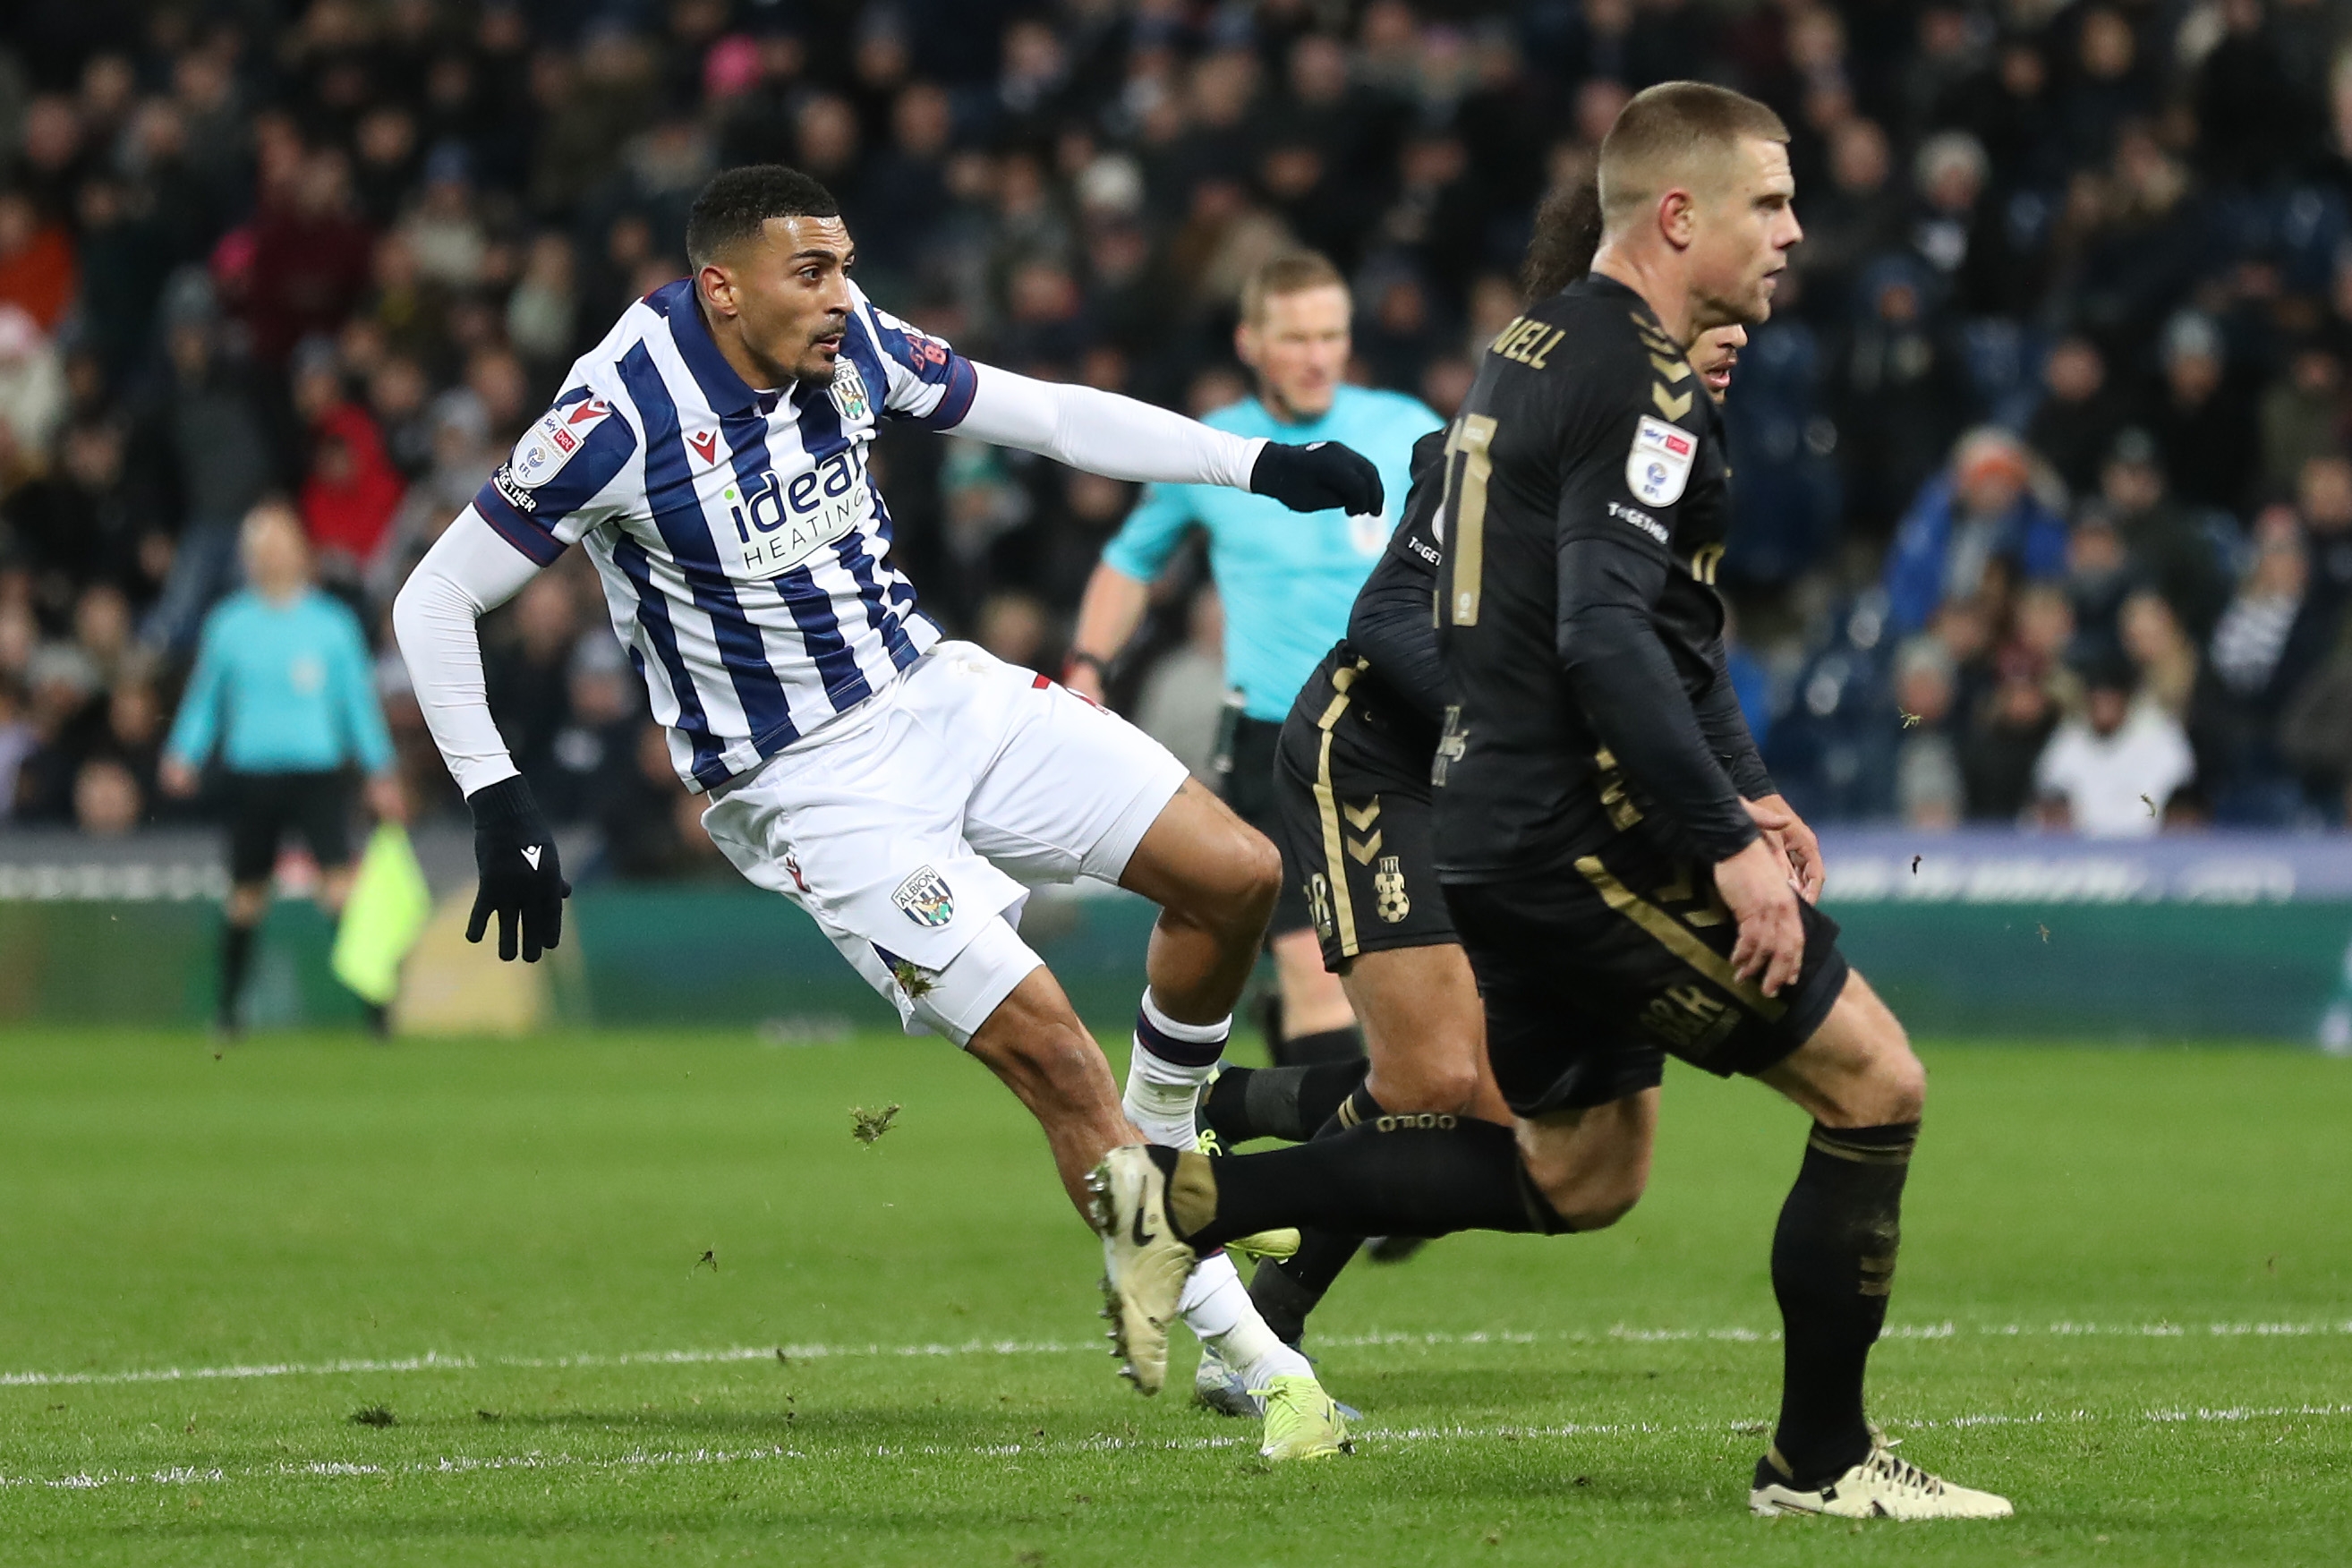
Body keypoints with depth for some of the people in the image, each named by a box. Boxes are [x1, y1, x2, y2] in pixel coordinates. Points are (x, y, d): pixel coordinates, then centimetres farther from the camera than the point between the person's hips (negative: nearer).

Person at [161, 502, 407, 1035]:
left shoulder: (332, 623, 4)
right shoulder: (228, 625, 6)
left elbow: (359, 699, 8)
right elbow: (204, 698, 13)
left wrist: (381, 772, 4)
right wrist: (184, 756, -1)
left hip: (319, 771, -1)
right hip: (252, 772, 1)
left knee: (341, 886, -16)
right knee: (246, 897, 7)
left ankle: (372, 1002, -15)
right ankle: (227, 1007, 24)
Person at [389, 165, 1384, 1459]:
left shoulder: (850, 344, -2)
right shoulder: (620, 420, -19)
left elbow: (1048, 416, 10)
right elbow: (434, 600, -13)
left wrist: (1261, 467, 6)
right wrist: (497, 804, -18)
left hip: (939, 696, 7)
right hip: (810, 794, -7)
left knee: (1234, 875, -3)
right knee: (1045, 1047, -17)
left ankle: (1157, 1156, 21)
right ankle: (1252, 1356, -8)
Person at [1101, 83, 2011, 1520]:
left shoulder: (1539, 353, 17)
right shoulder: (1642, 387, -15)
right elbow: (1606, 638, -26)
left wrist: (1725, 796, 23)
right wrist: (1724, 841, -25)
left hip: (1504, 828, 10)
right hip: (1591, 838, -10)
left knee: (1578, 1173, 20)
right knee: (1876, 1084, -4)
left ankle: (1195, 1197, 15)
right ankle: (1821, 1460, 2)